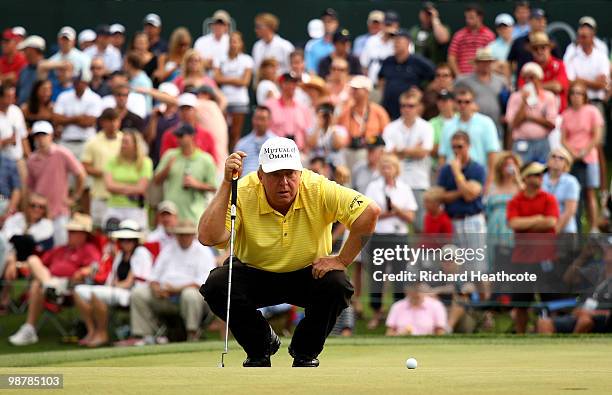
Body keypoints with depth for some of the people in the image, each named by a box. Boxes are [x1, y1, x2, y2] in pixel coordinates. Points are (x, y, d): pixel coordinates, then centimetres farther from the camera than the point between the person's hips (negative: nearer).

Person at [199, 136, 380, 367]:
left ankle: (305, 352, 0)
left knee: (336, 285, -31)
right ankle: (261, 346, 2)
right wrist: (227, 184, -38)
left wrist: (341, 261, -25)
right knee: (216, 285, -28)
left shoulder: (318, 189, -23)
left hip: (308, 274, 0)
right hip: (255, 275, 0)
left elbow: (370, 211, -28)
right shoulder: (243, 194, -23)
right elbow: (207, 237, -35)